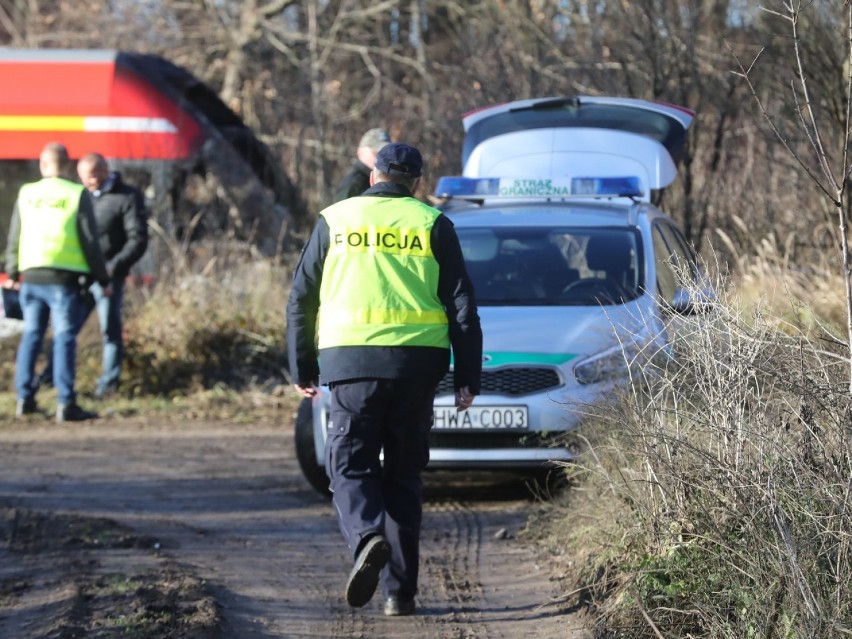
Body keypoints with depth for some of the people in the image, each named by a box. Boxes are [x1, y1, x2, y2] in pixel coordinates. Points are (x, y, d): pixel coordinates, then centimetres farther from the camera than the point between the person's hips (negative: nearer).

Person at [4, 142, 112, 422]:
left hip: (31, 276, 4)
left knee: (31, 334, 14)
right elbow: (90, 241, -5)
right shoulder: (77, 194, -4)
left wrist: (12, 273, 25)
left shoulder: (26, 193, 6)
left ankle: (24, 399, 14)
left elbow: (14, 238, 12)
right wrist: (103, 279, 2)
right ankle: (65, 404, -9)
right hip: (64, 277, -4)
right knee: (64, 337, -4)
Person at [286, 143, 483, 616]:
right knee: (404, 473, 10)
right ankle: (400, 590, 8)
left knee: (350, 466, 4)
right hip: (416, 362, 1)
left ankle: (367, 538, -27)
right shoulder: (432, 224, 8)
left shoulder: (335, 220, 9)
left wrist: (302, 368, 17)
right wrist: (468, 377, 6)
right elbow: (462, 304, 3)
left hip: (351, 360, -1)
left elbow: (302, 298, 10)